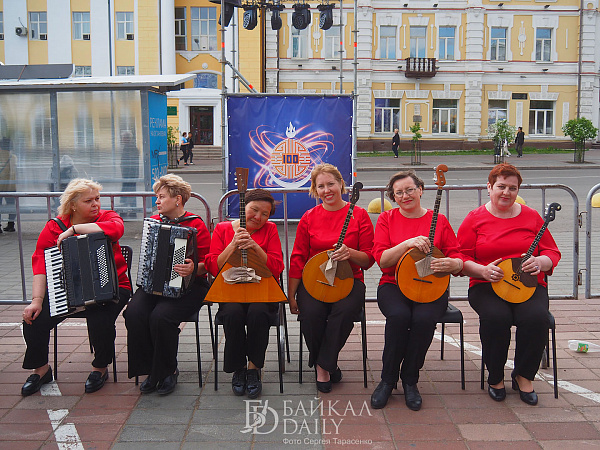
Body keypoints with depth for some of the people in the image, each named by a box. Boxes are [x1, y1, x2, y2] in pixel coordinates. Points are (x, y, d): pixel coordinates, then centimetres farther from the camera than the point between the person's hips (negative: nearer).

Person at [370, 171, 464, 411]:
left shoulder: (439, 220, 9)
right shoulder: (387, 219, 8)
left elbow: (458, 258, 7)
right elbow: (381, 259, -4)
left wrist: (452, 264, -17)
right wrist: (408, 243, -18)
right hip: (394, 285, 0)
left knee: (424, 318, -31)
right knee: (399, 316, -32)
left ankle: (410, 381, -7)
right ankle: (388, 380, -10)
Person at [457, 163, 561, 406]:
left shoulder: (531, 217, 12)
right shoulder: (474, 219, 6)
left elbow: (553, 252, 13)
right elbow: (461, 258, 3)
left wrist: (540, 261, -10)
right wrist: (482, 270, -16)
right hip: (486, 286, -1)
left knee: (537, 316, -30)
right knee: (496, 316, -33)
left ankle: (524, 376, -5)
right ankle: (495, 377, -6)